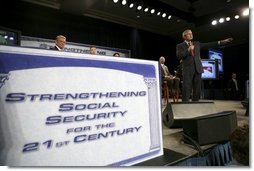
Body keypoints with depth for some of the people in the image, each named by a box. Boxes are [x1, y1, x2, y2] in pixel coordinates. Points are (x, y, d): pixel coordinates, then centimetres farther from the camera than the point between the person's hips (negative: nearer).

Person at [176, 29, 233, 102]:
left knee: (197, 90, 6)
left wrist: (221, 42, 13)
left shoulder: (197, 43, 20)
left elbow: (209, 44, 18)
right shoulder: (180, 46, 6)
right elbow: (178, 56, -10)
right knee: (186, 91, -10)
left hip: (197, 69, 5)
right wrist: (188, 50, -15)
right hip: (188, 70, -5)